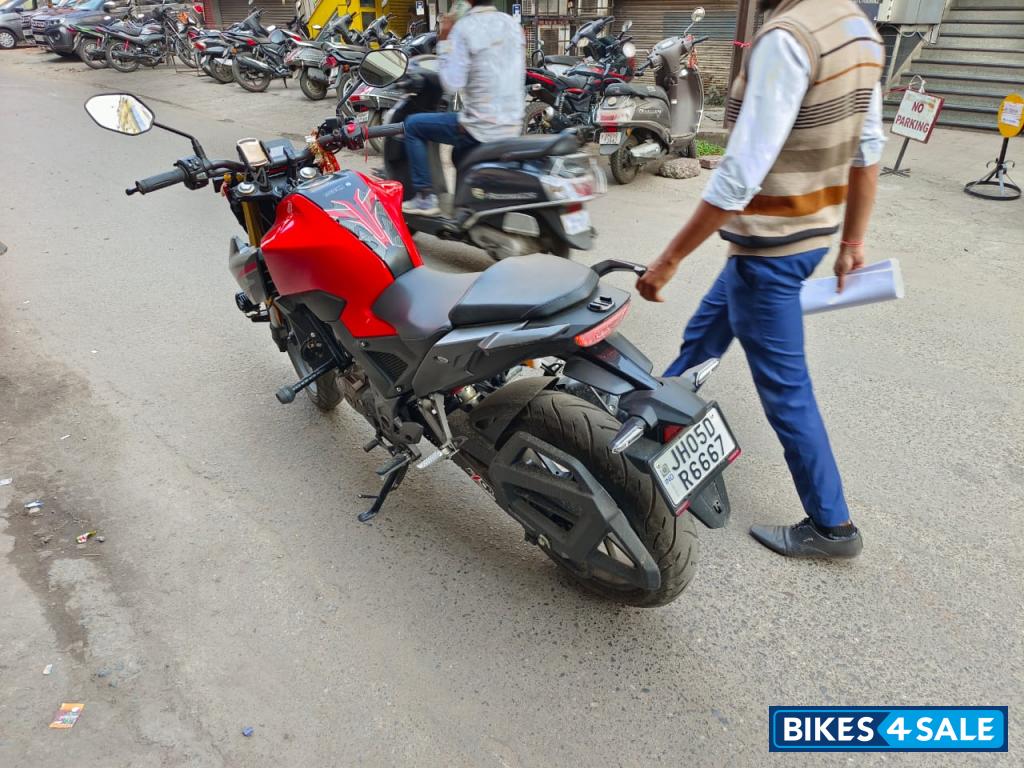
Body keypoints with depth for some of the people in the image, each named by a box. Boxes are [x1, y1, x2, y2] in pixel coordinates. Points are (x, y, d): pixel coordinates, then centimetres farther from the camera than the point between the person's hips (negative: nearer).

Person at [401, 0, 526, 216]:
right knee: (461, 151, 35)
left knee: (413, 125, 10)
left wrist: (443, 43, -5)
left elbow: (452, 84, -15)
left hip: (481, 126, -7)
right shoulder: (512, 23, 9)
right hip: (513, 126, 7)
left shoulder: (464, 28, -11)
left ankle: (425, 197, 7)